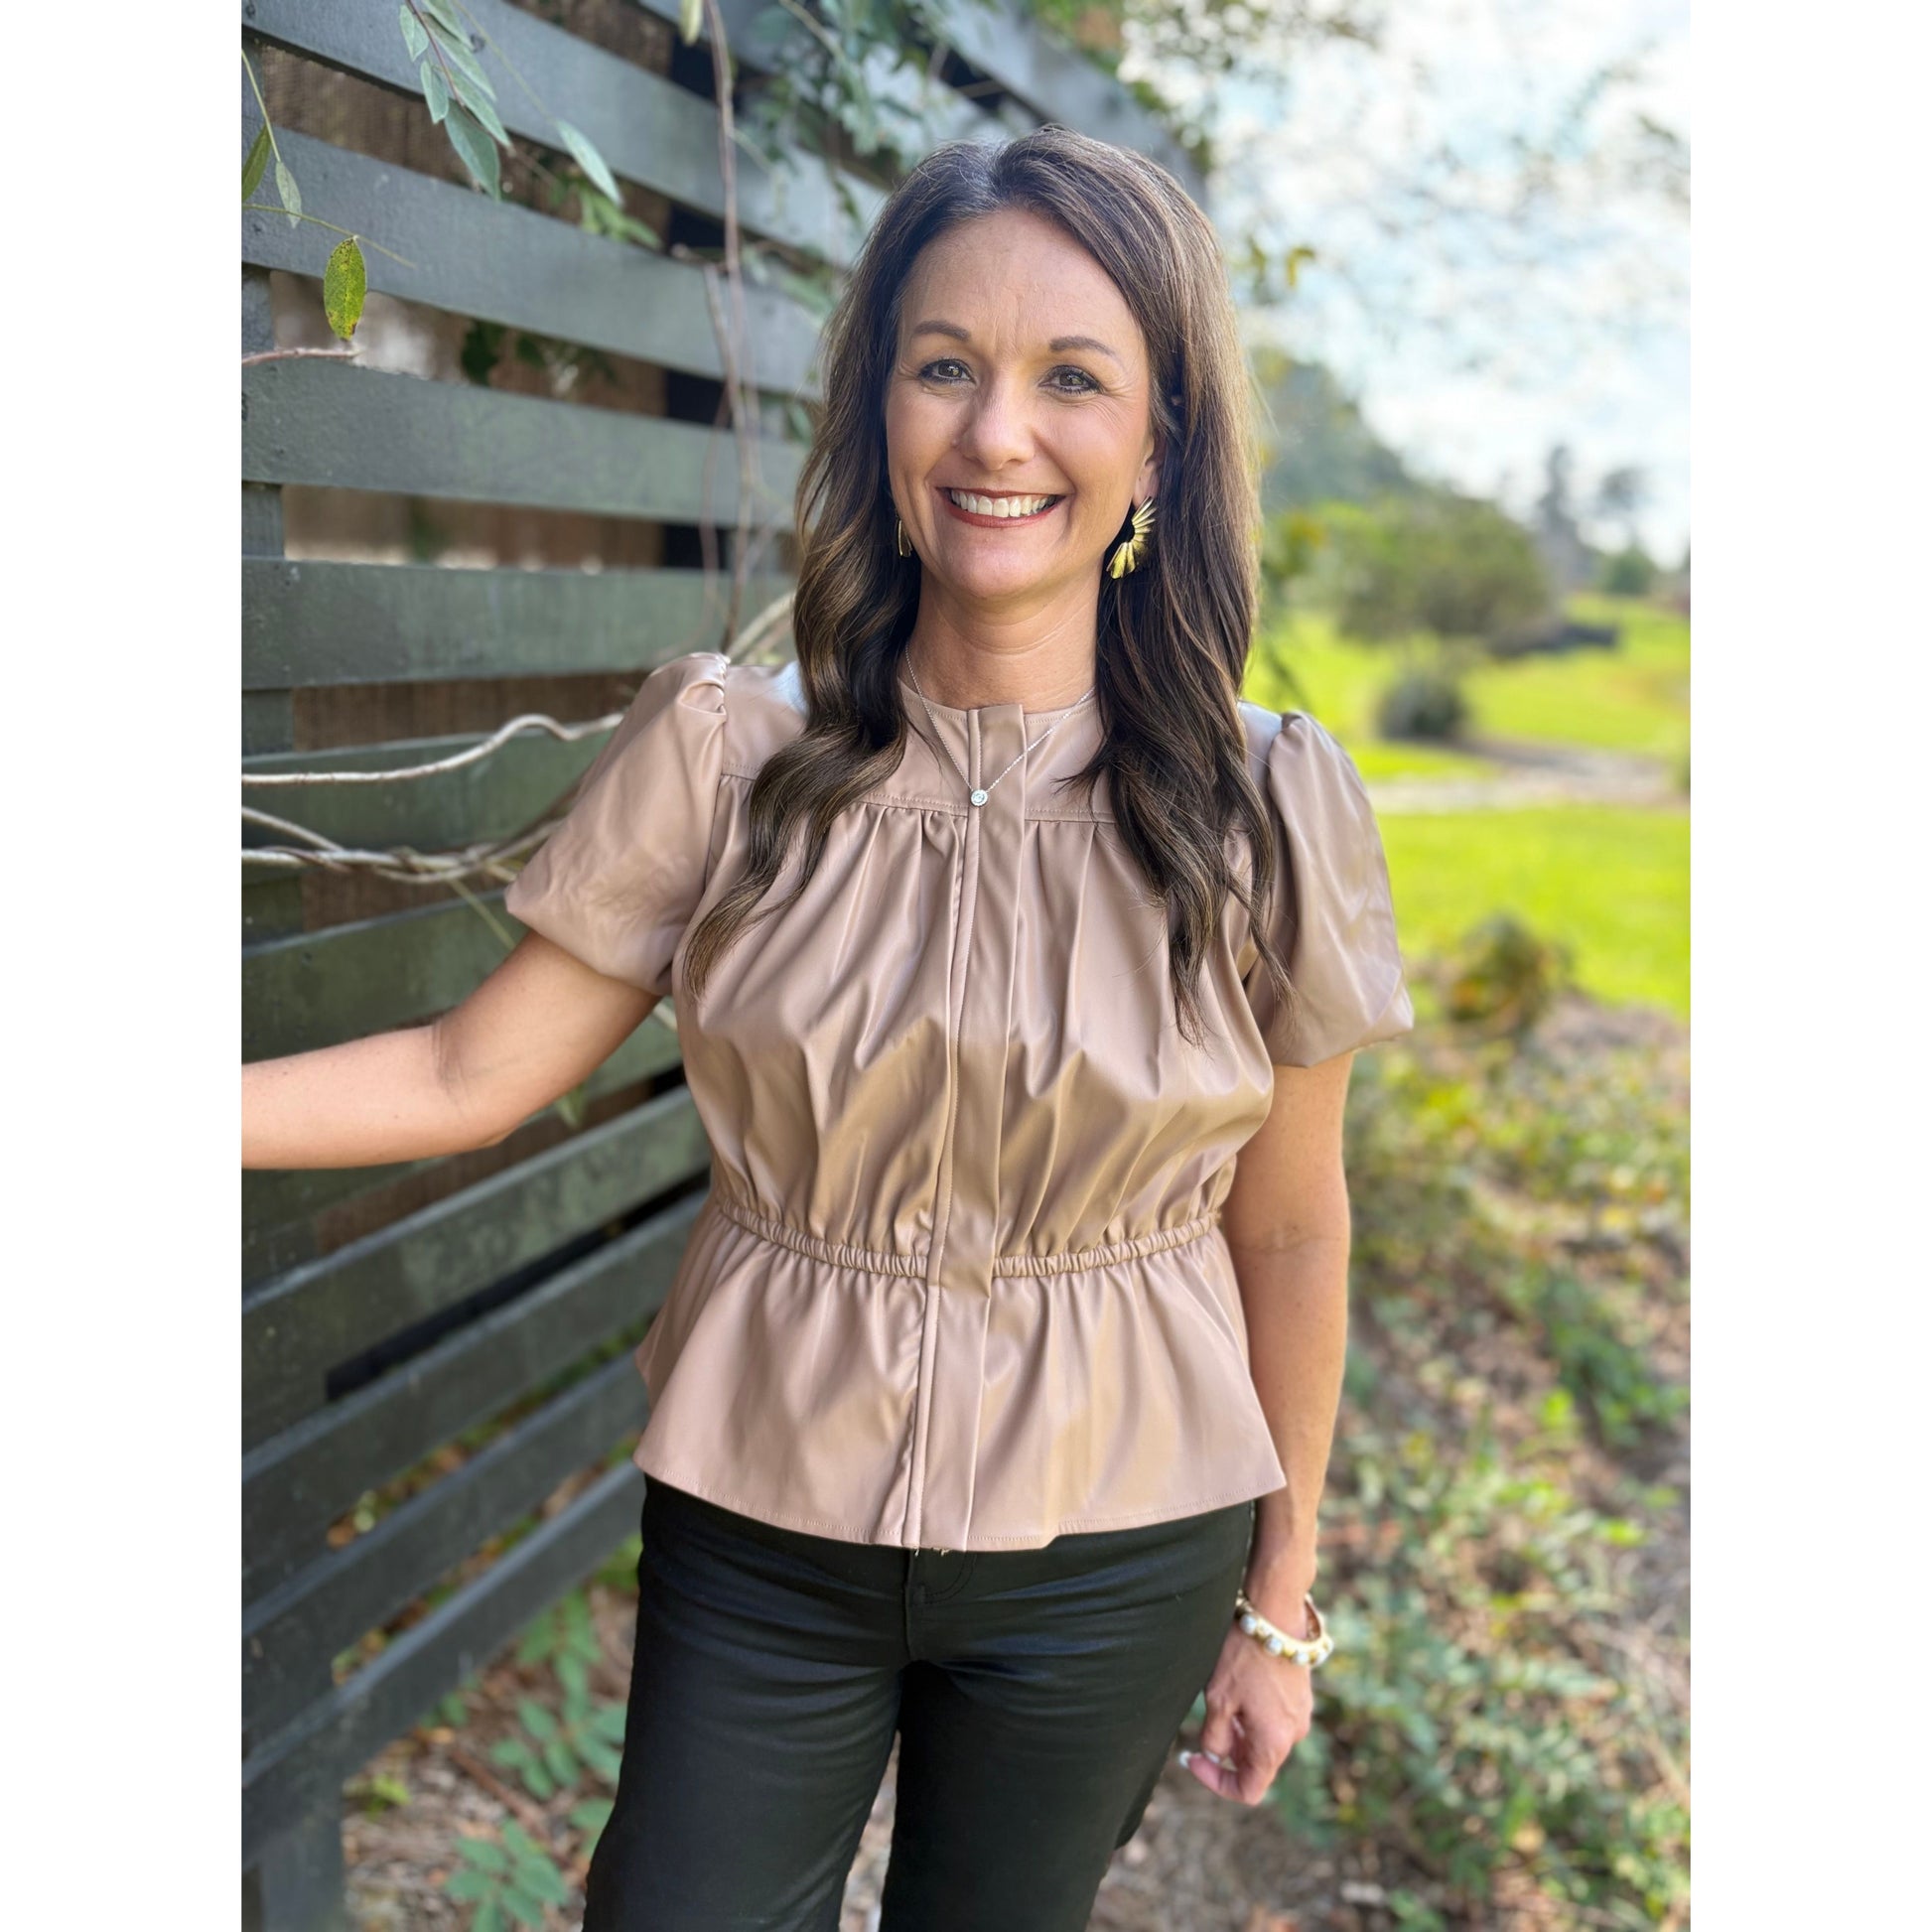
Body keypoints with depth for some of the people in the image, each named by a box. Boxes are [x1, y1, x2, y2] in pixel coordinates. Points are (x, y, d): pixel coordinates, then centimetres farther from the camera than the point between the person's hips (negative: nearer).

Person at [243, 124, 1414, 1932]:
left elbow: (1288, 1228, -2)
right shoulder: (730, 753, -10)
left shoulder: (1270, 811, -9)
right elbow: (473, 1069, -7)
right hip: (761, 1530, 1)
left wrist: (1280, 1599, 6)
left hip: (1112, 1565, 0)